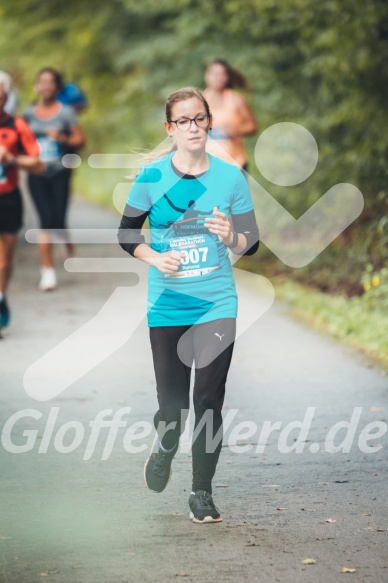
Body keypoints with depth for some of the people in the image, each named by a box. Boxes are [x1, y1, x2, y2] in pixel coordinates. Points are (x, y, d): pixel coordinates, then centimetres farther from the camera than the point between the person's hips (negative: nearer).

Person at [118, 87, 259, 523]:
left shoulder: (230, 176, 0)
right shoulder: (152, 176, -2)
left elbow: (252, 241, 5)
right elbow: (126, 233, 7)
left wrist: (231, 237, -17)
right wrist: (154, 257, -12)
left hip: (216, 303, 0)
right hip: (167, 304, 0)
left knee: (209, 400, -4)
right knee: (172, 403, 0)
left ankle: (202, 492, 10)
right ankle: (166, 448, 35)